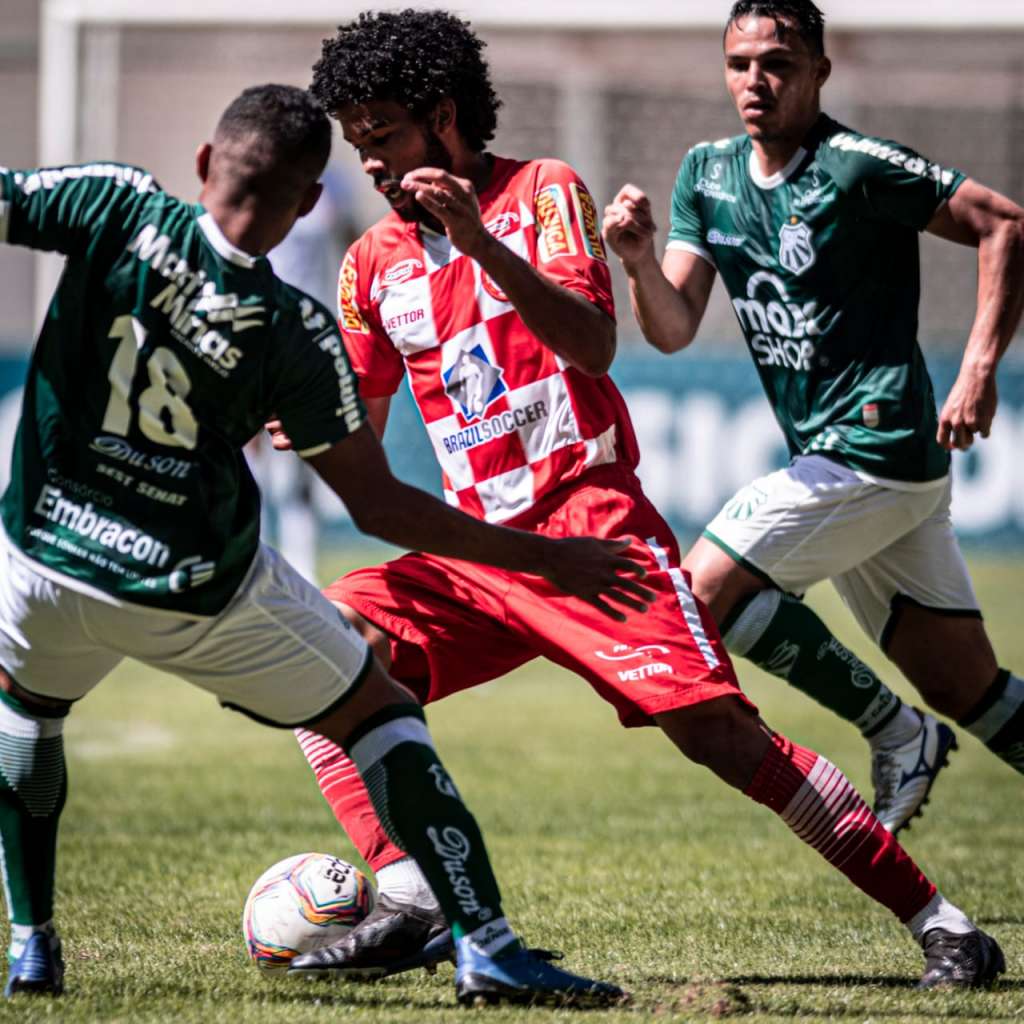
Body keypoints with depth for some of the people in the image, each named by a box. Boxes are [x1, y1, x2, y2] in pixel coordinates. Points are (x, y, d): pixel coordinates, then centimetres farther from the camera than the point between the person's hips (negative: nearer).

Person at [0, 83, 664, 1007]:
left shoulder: (120, 209, -12)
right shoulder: (294, 333, -11)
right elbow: (378, 505, -6)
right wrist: (543, 558, 1)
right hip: (205, 591, -2)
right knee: (378, 718, 13)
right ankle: (486, 945, 5)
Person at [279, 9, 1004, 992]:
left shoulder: (543, 191, -1)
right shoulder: (373, 259, 13)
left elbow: (594, 346, -16)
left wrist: (482, 242, -26)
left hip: (591, 524, -6)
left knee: (715, 728, -17)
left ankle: (937, 921, -11)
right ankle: (407, 905, -22)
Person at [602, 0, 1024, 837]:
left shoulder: (856, 167, -14)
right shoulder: (708, 175, 9)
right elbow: (673, 329, 5)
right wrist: (639, 260, -15)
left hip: (875, 446, -8)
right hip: (833, 455, 8)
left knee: (707, 587, -13)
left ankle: (897, 734, -2)